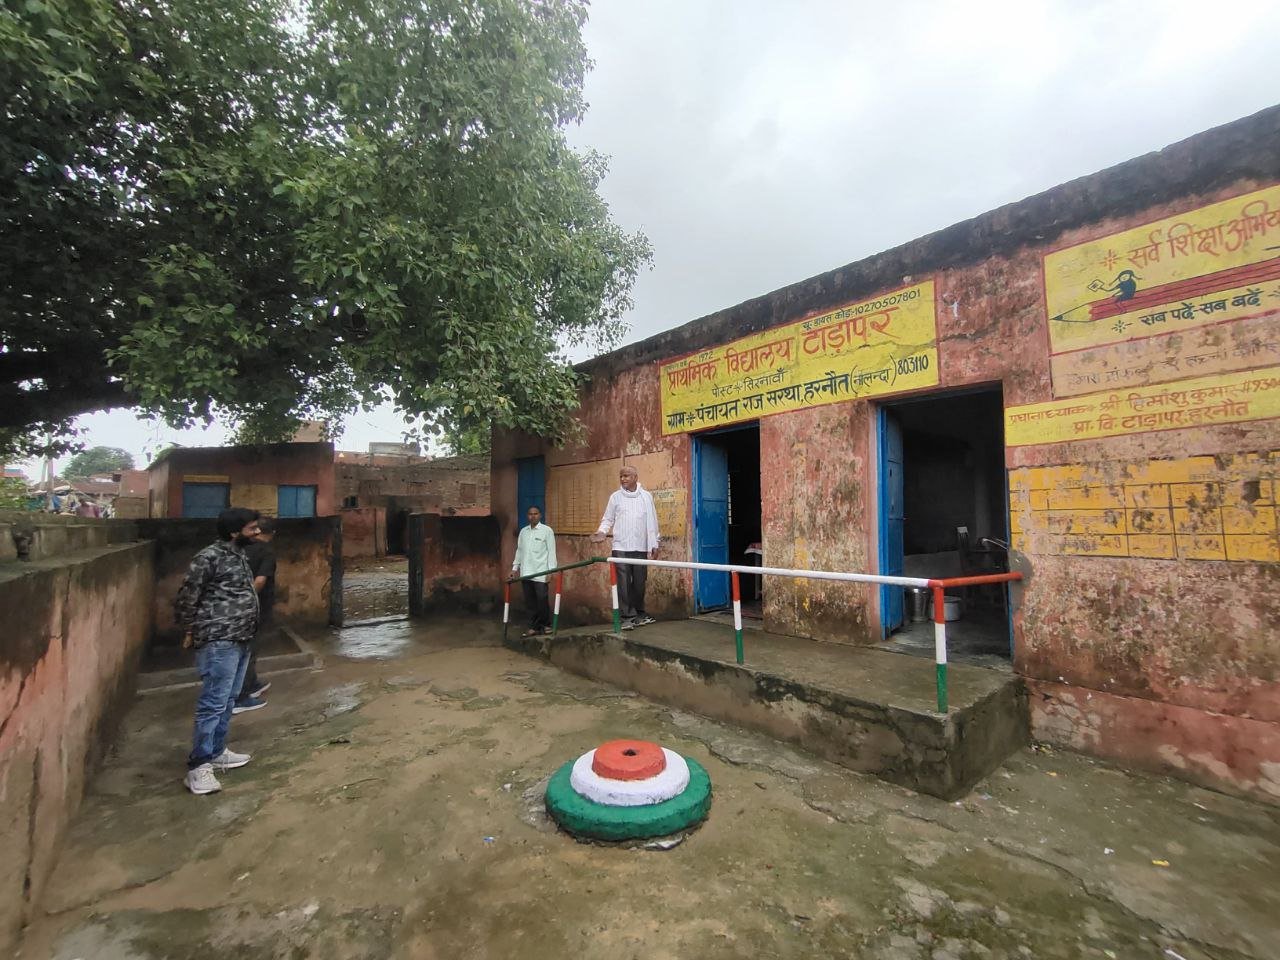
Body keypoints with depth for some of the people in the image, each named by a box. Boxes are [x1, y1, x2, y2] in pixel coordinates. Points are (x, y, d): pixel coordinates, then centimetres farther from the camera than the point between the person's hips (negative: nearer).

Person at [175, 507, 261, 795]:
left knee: (227, 701, 17)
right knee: (213, 703, -5)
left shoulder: (239, 555, 13)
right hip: (219, 642, -9)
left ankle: (216, 752, 28)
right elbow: (185, 599, -10)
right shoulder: (210, 557, -15)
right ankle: (198, 766, 4)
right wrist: (193, 630, -1)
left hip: (240, 641, 9)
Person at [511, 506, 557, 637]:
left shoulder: (547, 530, 0)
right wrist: (515, 568, 15)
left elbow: (551, 551, -4)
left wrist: (551, 570, -10)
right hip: (526, 572, 5)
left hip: (541, 572, -5)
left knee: (541, 600, -4)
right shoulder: (523, 531, 15)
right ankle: (535, 627, 15)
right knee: (530, 601, 7)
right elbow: (519, 550, 19)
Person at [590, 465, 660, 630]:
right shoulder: (615, 496, 5)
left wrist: (654, 545, 3)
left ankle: (639, 614, 23)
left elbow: (651, 522, 6)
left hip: (640, 547, 1)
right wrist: (601, 531, -13)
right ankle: (627, 616, 3)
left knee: (640, 582, 8)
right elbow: (608, 519, 7)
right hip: (621, 547, -1)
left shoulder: (646, 496, 5)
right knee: (623, 583, -4)